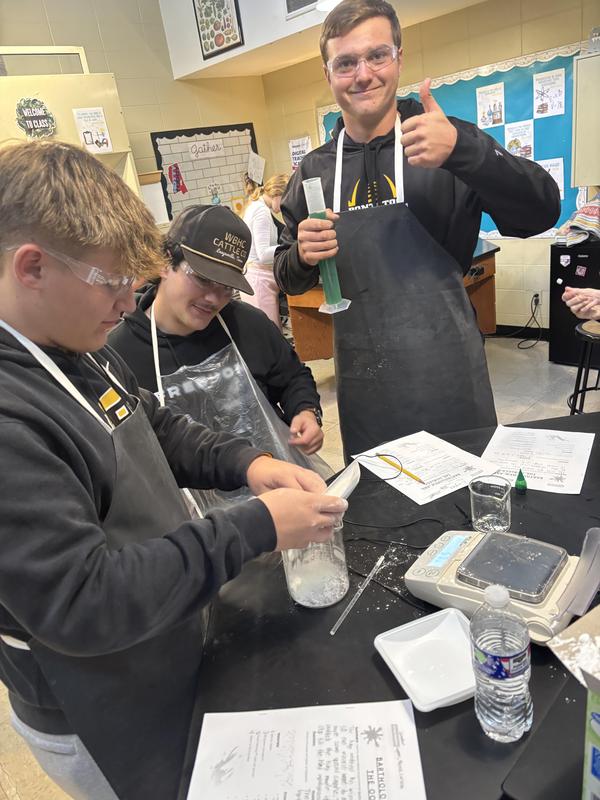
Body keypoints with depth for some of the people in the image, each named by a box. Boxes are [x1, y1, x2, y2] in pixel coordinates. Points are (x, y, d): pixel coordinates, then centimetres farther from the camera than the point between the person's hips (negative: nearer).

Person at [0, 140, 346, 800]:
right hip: (109, 722, -7)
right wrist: (256, 528, -29)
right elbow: (79, 604, -33)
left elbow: (160, 430, 10)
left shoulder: (78, 350, -2)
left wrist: (246, 463, -8)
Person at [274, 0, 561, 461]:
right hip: (363, 383, 3)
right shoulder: (314, 170, 5)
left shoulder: (443, 140, -3)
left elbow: (542, 212, -11)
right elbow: (289, 280, 11)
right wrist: (302, 257, -12)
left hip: (448, 375, -2)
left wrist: (463, 151, -25)